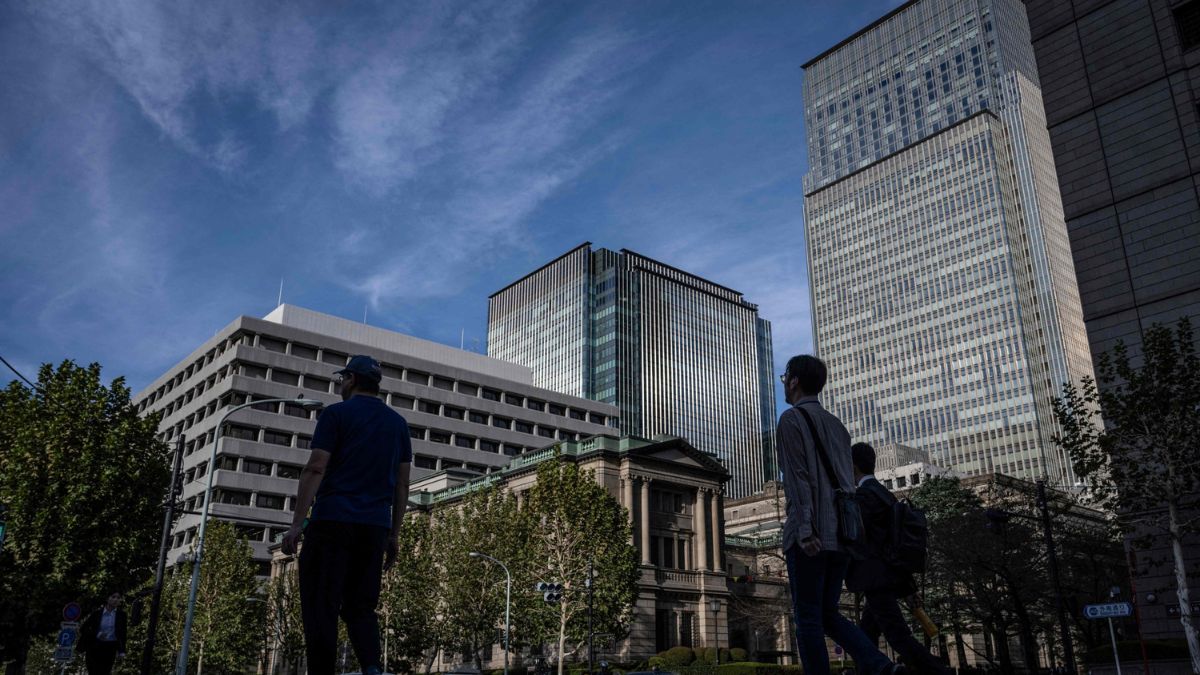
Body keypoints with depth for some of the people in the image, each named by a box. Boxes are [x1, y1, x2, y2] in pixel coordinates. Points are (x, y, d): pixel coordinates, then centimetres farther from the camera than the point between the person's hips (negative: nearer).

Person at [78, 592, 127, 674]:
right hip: (94, 646, -1)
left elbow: (122, 634, 4)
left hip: (110, 648, 1)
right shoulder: (97, 612, -3)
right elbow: (83, 628, 3)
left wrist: (121, 651, 0)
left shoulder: (121, 614, 1)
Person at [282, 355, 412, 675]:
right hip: (376, 527, 5)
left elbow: (315, 470, -7)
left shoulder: (336, 414, 1)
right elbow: (402, 485, 14)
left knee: (320, 606, 0)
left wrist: (297, 524, -7)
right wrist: (393, 535, 17)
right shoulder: (398, 423, 16)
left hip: (333, 521, -4)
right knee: (360, 607, 9)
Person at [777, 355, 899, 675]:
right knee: (828, 613, 13)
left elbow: (799, 477, -13)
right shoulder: (836, 424, 21)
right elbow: (848, 482, 19)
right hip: (840, 534, 7)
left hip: (810, 535, -7)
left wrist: (804, 529, -19)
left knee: (808, 618, -1)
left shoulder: (791, 418, -1)